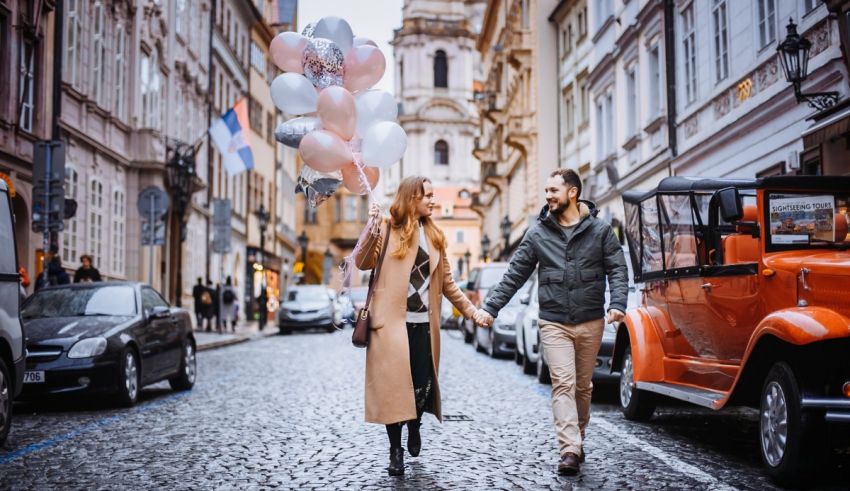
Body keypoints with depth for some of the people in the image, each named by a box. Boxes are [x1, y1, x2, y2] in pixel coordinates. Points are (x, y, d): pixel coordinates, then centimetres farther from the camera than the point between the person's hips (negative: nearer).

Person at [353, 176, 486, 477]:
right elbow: (362, 263, -9)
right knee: (393, 385, -1)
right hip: (392, 322, -3)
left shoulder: (434, 236, 14)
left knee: (422, 384, 1)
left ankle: (415, 425, 33)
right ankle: (396, 450, 14)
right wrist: (372, 231, -22)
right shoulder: (387, 228, 0)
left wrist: (471, 310, 15)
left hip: (423, 323, 4)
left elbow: (446, 282, 17)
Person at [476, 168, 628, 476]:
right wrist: (490, 308, -1)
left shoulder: (599, 231, 2)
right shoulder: (538, 234, 3)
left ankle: (577, 439, 28)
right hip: (554, 323, 0)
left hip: (591, 323, 1)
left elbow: (617, 270, -1)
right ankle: (570, 450, -13)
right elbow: (514, 275, 5)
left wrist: (617, 304, -17)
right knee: (563, 384, -10)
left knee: (583, 386, 12)